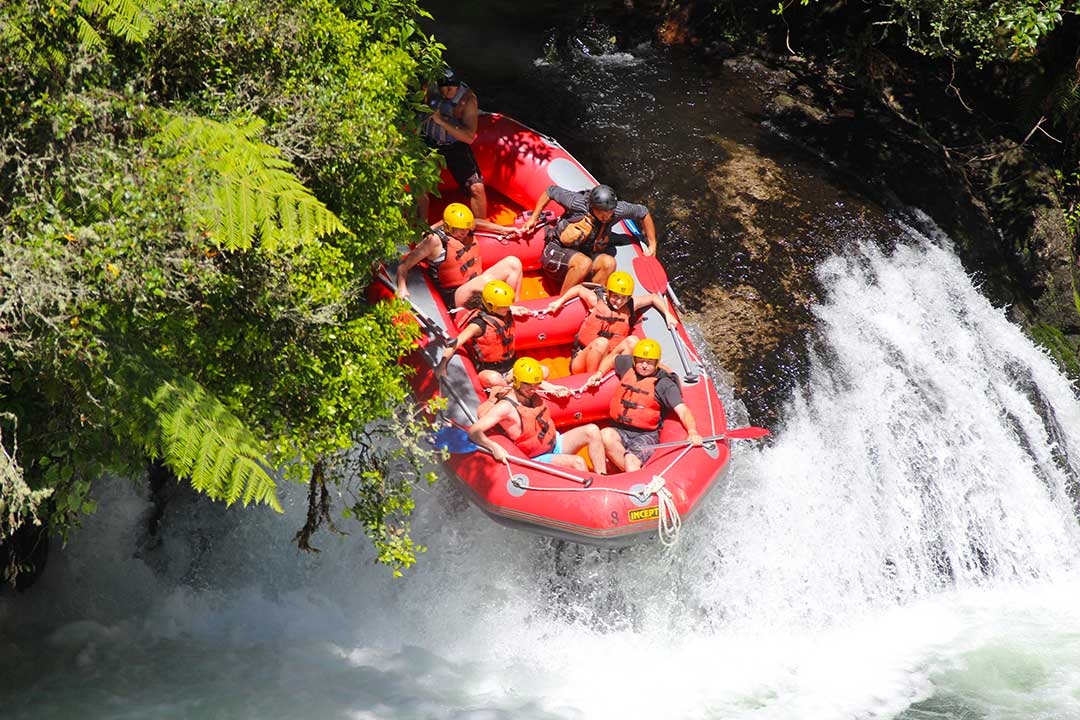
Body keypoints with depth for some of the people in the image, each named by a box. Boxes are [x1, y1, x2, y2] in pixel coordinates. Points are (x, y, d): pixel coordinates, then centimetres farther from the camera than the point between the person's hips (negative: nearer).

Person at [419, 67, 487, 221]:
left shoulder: (468, 99, -20)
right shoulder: (430, 89, -15)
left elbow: (469, 137, -25)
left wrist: (442, 122, -32)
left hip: (455, 145, -1)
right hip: (428, 142, 1)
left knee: (477, 188, -8)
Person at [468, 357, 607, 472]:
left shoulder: (531, 394, -2)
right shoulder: (505, 407, -25)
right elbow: (474, 431, -32)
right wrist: (494, 447, -46)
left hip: (556, 443, 8)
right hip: (539, 459, -8)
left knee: (592, 430, -9)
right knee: (578, 462, -29)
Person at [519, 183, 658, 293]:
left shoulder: (618, 209, -11)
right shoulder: (577, 202, -21)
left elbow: (643, 213, 6)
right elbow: (551, 191, -5)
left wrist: (652, 245, 12)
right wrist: (533, 218, 2)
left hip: (585, 253, 4)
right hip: (556, 251, -4)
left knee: (608, 262, -27)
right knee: (584, 263, -37)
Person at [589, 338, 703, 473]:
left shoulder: (664, 384, -6)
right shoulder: (627, 365, 9)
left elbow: (682, 410, -17)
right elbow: (611, 359, 33)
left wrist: (692, 432, -35)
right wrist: (599, 373, 14)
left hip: (646, 435, -4)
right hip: (619, 430, 5)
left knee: (631, 462, -34)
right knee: (605, 435, -31)